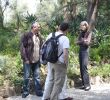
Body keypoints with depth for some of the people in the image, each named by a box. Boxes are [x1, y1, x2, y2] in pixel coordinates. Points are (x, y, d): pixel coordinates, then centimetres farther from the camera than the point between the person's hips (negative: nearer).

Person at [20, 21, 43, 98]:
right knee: (27, 77, 5)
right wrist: (25, 59, -14)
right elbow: (22, 47, -10)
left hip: (37, 61, 5)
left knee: (37, 77, 11)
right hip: (28, 61, -5)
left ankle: (39, 92, 19)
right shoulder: (26, 35, -8)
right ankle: (26, 92, 18)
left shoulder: (39, 37, 11)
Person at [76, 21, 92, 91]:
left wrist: (81, 41, -3)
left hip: (85, 51, -7)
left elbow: (87, 43, -12)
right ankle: (84, 84, 11)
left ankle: (87, 85, -7)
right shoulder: (81, 33, 14)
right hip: (80, 51, 7)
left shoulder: (89, 33, -4)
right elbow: (77, 42, 6)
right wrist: (83, 41, -10)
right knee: (81, 68, 5)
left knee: (84, 67, -12)